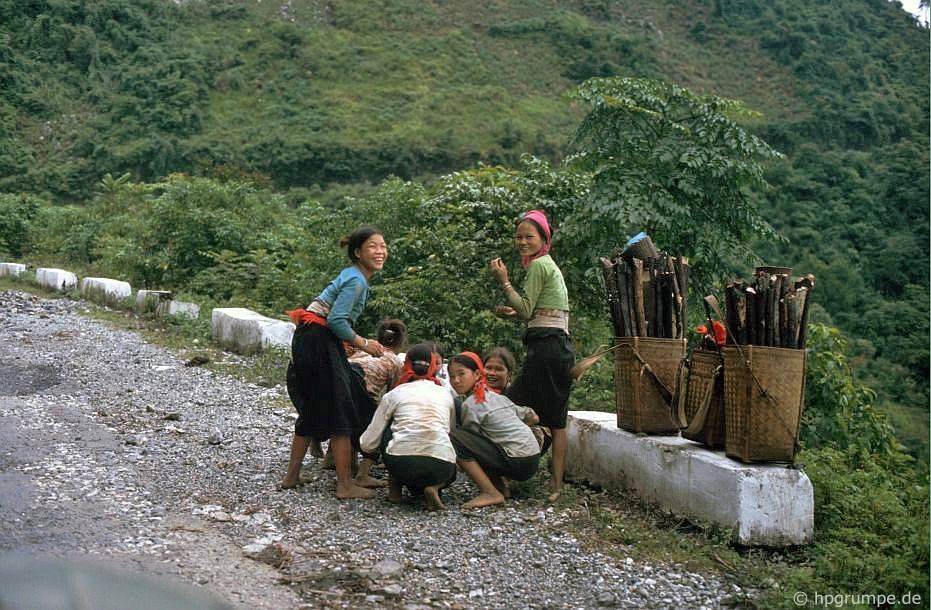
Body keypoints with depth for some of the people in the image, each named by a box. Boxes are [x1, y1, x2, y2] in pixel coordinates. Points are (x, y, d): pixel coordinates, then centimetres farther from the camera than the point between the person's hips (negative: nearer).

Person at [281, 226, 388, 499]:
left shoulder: (352, 275, 17)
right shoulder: (356, 281, -14)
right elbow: (336, 320, -22)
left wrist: (363, 343, 16)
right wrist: (363, 343, -10)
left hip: (309, 339, 10)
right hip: (319, 341, -10)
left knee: (313, 410, 16)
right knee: (341, 411, -5)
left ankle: (292, 475, 24)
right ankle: (346, 485, 0)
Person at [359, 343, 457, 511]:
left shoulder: (394, 394, 13)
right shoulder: (445, 394, 19)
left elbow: (368, 445, 13)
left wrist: (361, 440, 37)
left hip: (402, 464, -1)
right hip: (441, 468, 1)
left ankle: (394, 488, 22)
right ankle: (434, 487, 4)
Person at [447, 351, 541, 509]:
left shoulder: (470, 404, -6)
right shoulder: (498, 396, 16)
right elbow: (533, 418, 22)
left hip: (517, 463, -9)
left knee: (453, 438, -12)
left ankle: (491, 493, -10)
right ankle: (501, 487, 16)